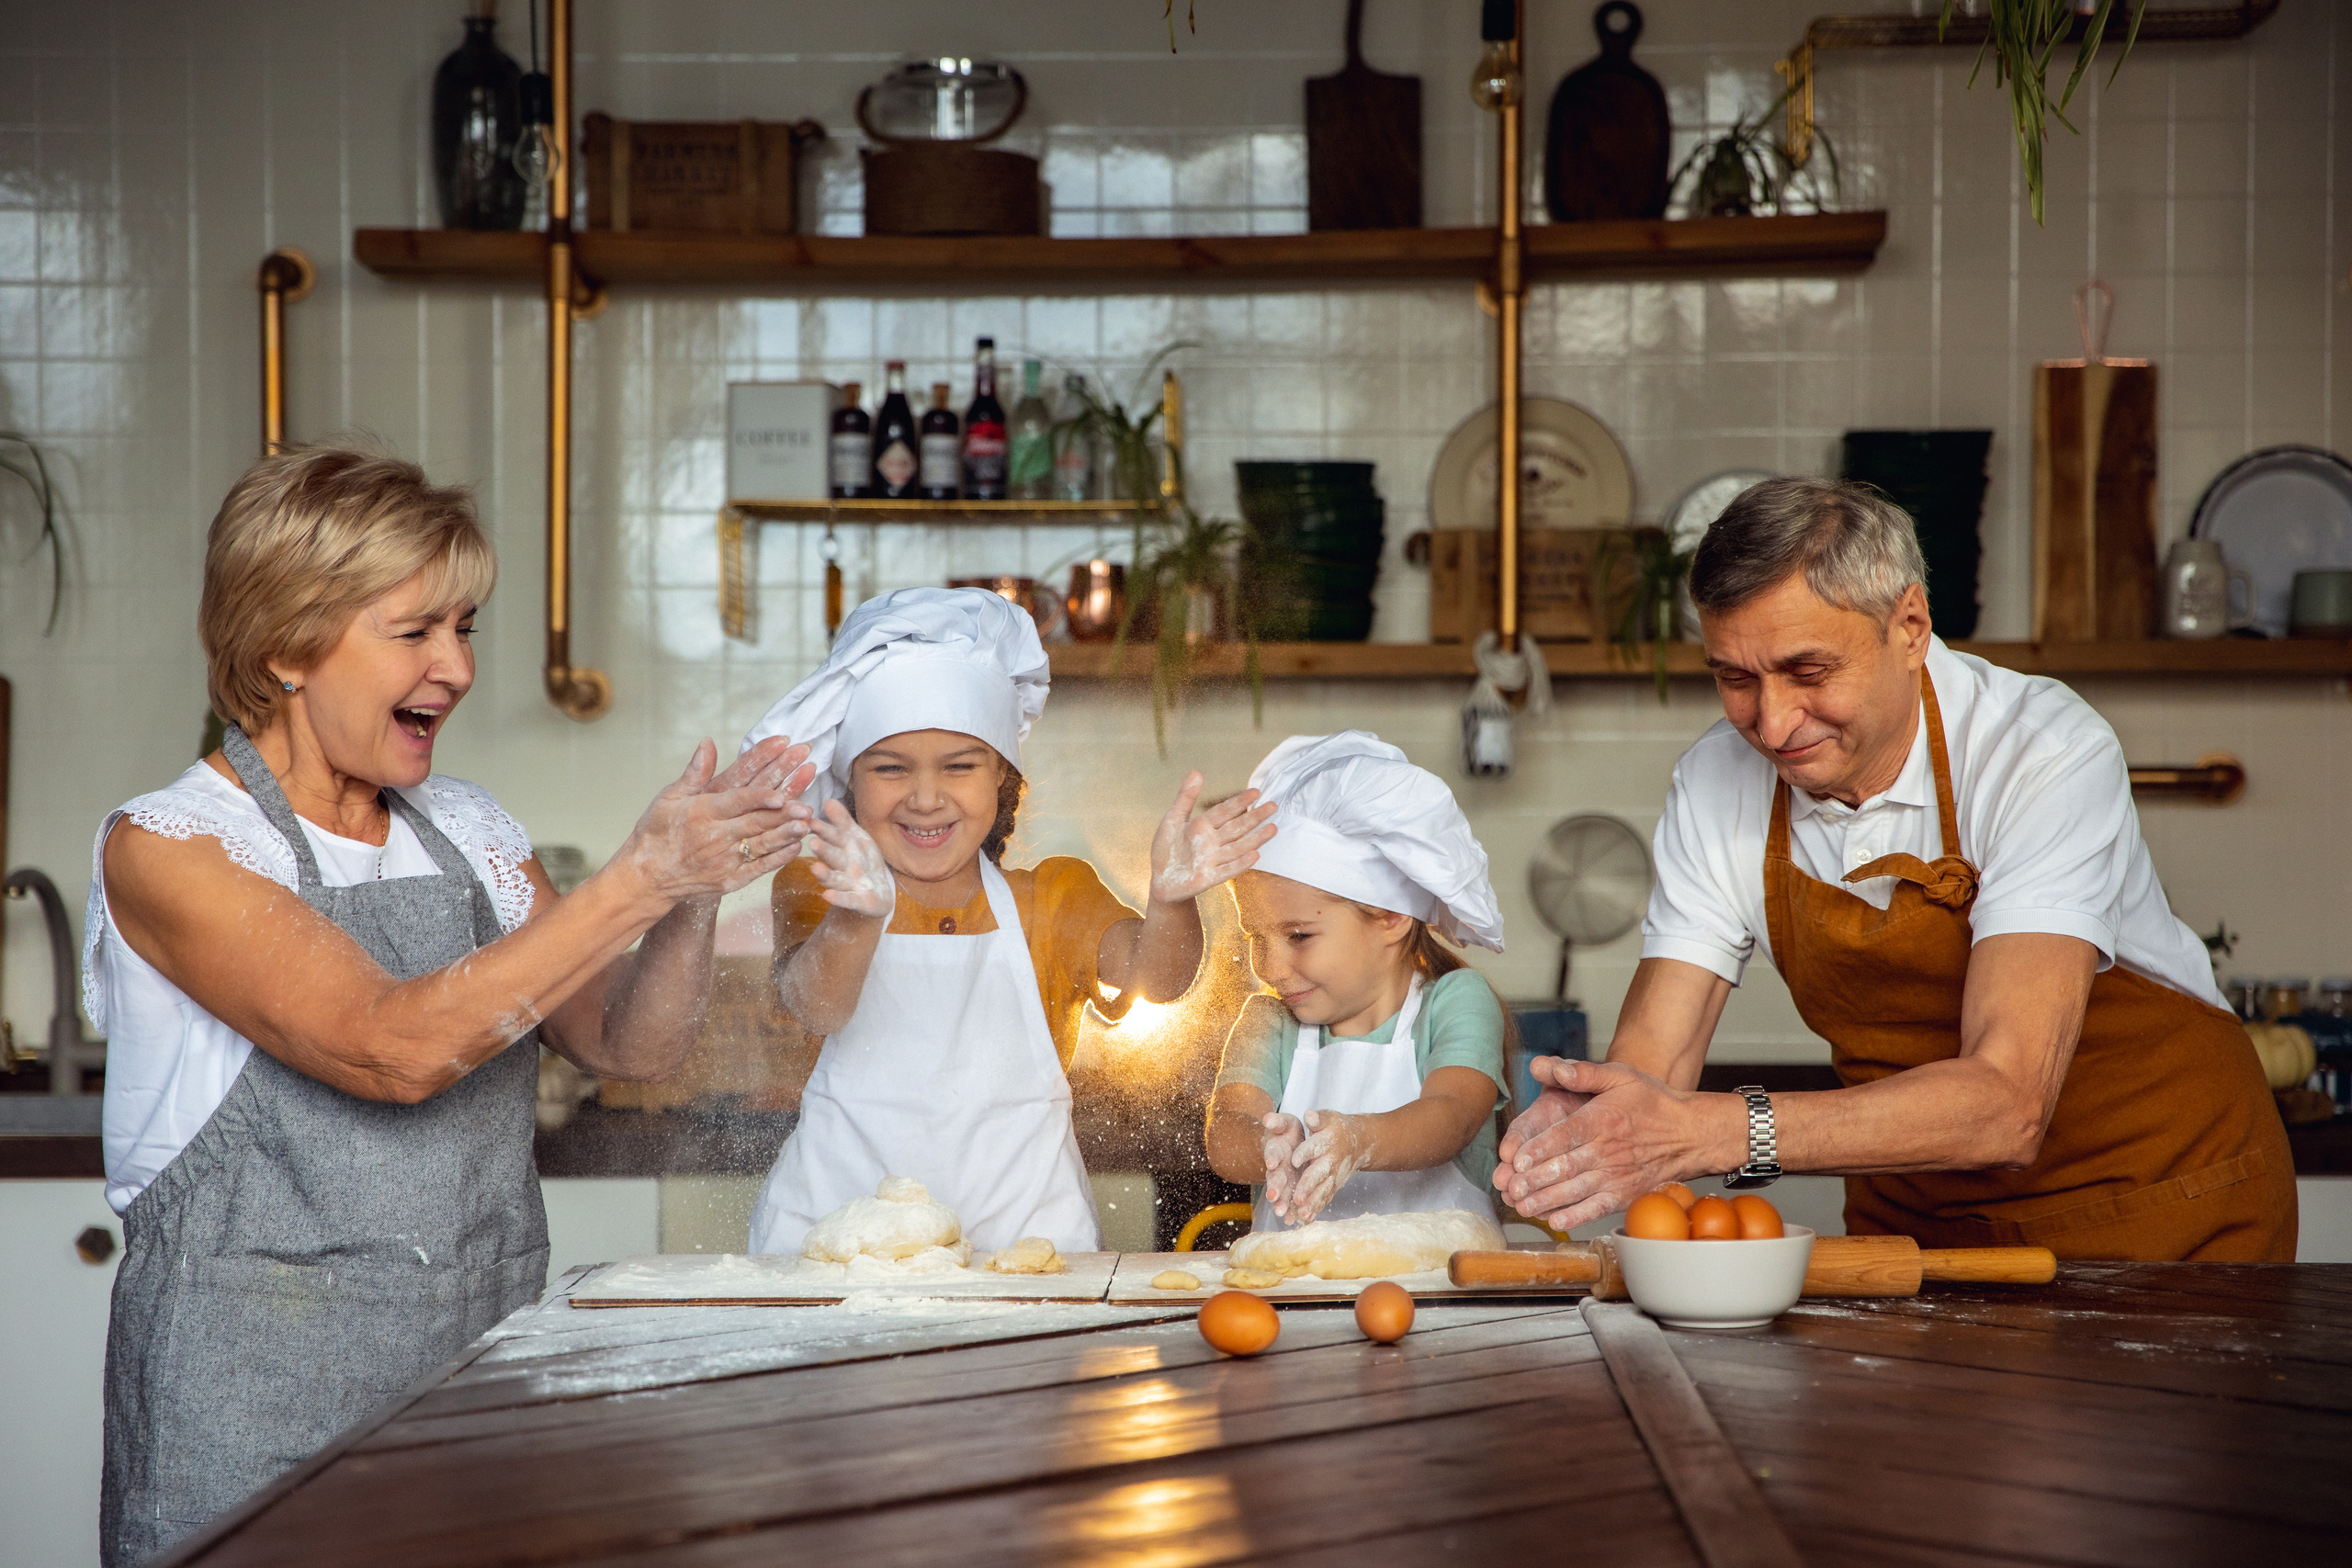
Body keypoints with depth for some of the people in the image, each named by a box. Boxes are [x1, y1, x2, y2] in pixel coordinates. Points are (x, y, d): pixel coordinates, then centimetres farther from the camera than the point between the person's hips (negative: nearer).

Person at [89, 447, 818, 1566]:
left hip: (480, 1373, 5)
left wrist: (695, 893, -14)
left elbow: (628, 1046, 5)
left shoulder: (465, 830, 10)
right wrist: (637, 880, -23)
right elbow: (394, 1050, -23)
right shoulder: (168, 849, -10)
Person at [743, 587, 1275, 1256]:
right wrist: (863, 915, -39)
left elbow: (1153, 975, -11)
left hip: (1023, 1232, 1)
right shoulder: (814, 893, 4)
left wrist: (1171, 900, -33)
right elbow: (815, 1009, -17)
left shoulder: (1055, 898, 9)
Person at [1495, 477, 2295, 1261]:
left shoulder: (2048, 753, -23)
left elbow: (2006, 1106, -33)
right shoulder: (1714, 785, -8)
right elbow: (1650, 1061, -11)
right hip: (1916, 1218, 3)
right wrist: (1587, 1115, -34)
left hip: (2154, 1210, -2)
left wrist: (1722, 1132, -43)